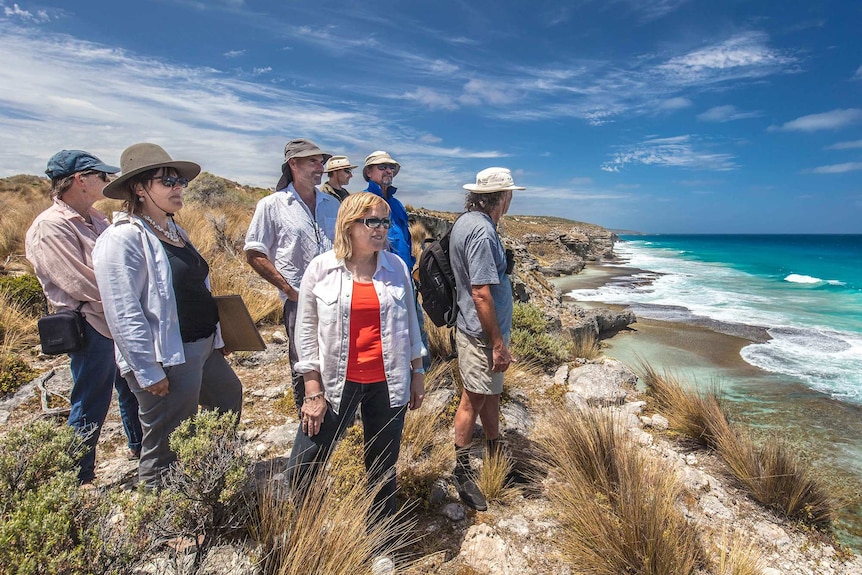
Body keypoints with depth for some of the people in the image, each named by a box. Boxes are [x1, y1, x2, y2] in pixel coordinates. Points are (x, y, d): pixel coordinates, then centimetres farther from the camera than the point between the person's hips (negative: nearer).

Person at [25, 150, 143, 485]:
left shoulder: (95, 218, 10)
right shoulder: (50, 227, -17)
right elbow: (82, 284, -22)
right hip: (91, 328, -9)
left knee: (133, 389, 22)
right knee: (91, 407, 4)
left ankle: (140, 449, 42)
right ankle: (80, 479, 23)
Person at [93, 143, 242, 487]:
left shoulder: (175, 230, 10)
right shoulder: (124, 238, -17)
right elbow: (124, 314, -21)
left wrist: (217, 337, 18)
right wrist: (149, 372, -21)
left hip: (204, 348, 10)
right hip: (167, 361, -10)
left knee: (231, 400, 26)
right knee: (166, 447, 5)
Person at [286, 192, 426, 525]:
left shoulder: (396, 267, 1)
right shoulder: (321, 268, -5)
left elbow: (410, 322, 10)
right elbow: (306, 331, -3)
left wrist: (417, 372, 11)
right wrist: (314, 391, -5)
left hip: (388, 384, 2)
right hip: (338, 383, -1)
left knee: (383, 470, 15)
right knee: (300, 473, 3)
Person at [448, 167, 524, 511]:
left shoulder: (466, 223, 9)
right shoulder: (482, 232, -23)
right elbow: (481, 293, -27)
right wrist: (498, 343, -22)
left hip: (478, 329, 10)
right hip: (481, 333, -10)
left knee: (491, 392, 21)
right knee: (474, 399, 3)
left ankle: (495, 455, 39)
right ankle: (462, 472, 20)